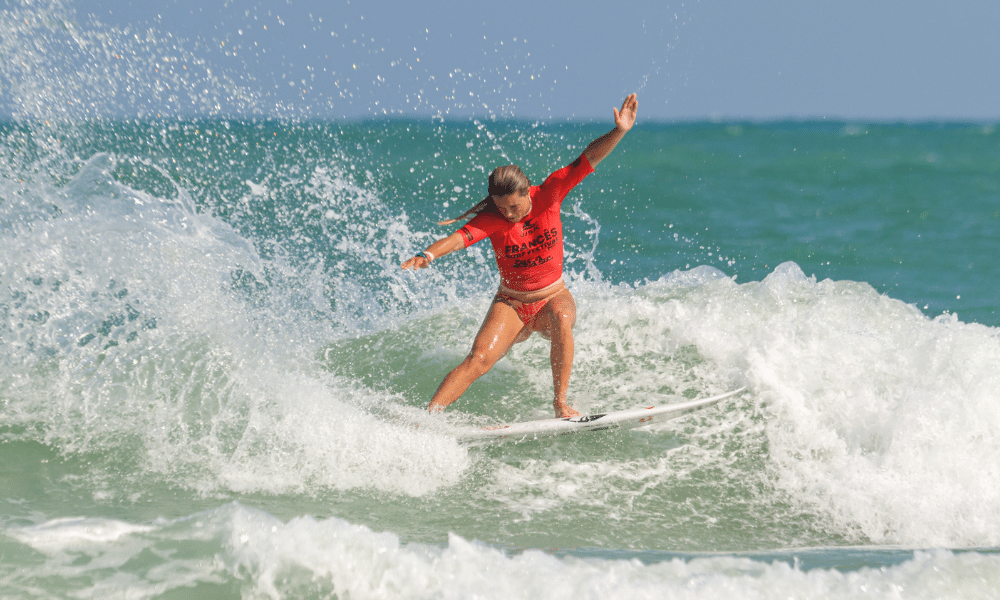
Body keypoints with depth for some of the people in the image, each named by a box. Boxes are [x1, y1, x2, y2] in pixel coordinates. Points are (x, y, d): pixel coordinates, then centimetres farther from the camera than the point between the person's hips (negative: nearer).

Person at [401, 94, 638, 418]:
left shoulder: (547, 196, -12)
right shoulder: (491, 219, -16)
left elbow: (587, 160, -18)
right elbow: (460, 237, -33)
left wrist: (619, 131, -31)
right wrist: (428, 255, -53)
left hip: (553, 297, 1)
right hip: (511, 305, -1)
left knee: (561, 319, -35)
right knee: (479, 359, -21)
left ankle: (560, 403, -25)